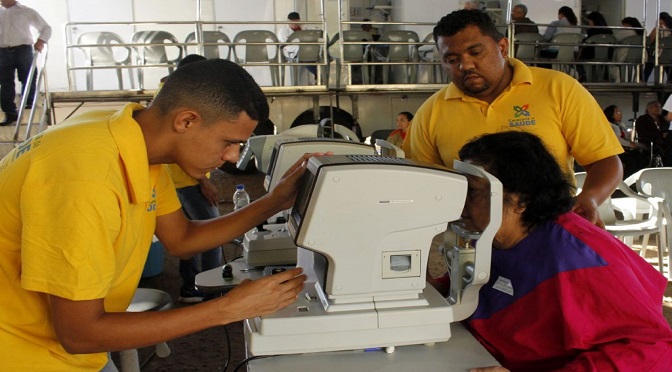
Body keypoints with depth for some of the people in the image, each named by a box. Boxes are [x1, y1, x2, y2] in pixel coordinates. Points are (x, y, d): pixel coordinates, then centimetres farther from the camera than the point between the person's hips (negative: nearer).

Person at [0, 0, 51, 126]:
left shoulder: (27, 12, 7)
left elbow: (45, 28, 8)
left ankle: (30, 103, 20)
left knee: (28, 79, 1)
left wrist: (40, 41, -10)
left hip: (23, 50, -3)